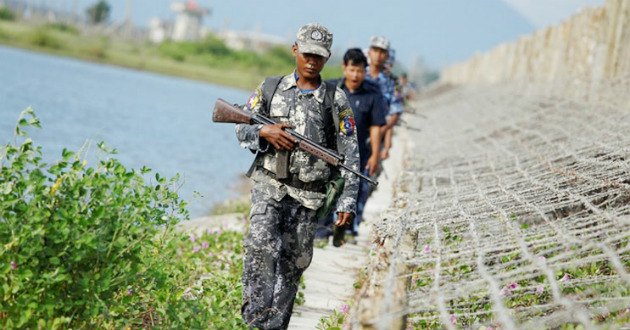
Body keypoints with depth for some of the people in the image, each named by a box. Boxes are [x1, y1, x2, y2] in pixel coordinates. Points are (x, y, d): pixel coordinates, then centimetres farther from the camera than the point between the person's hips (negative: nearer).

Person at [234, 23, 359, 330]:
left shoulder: (336, 100, 1)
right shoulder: (270, 88, 6)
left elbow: (350, 154, -1)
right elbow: (241, 129, 10)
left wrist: (347, 201, -8)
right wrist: (264, 133, -13)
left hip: (307, 193, 0)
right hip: (269, 184, 0)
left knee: (293, 261, 5)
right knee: (261, 243, -21)